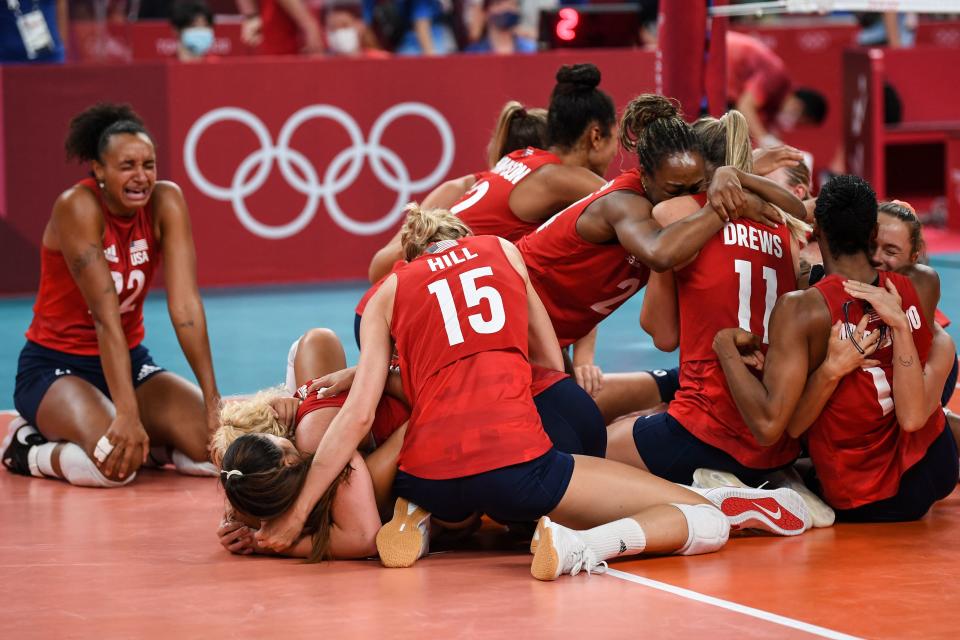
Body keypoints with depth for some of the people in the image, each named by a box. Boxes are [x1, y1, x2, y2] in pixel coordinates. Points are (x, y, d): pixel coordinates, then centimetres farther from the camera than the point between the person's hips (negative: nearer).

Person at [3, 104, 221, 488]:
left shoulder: (166, 201, -9)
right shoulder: (77, 207, -22)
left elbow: (185, 305, -15)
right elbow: (106, 317, -30)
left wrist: (212, 398, -23)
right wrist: (127, 413, -37)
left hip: (129, 360, 5)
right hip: (55, 366, -5)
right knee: (114, 464, -33)